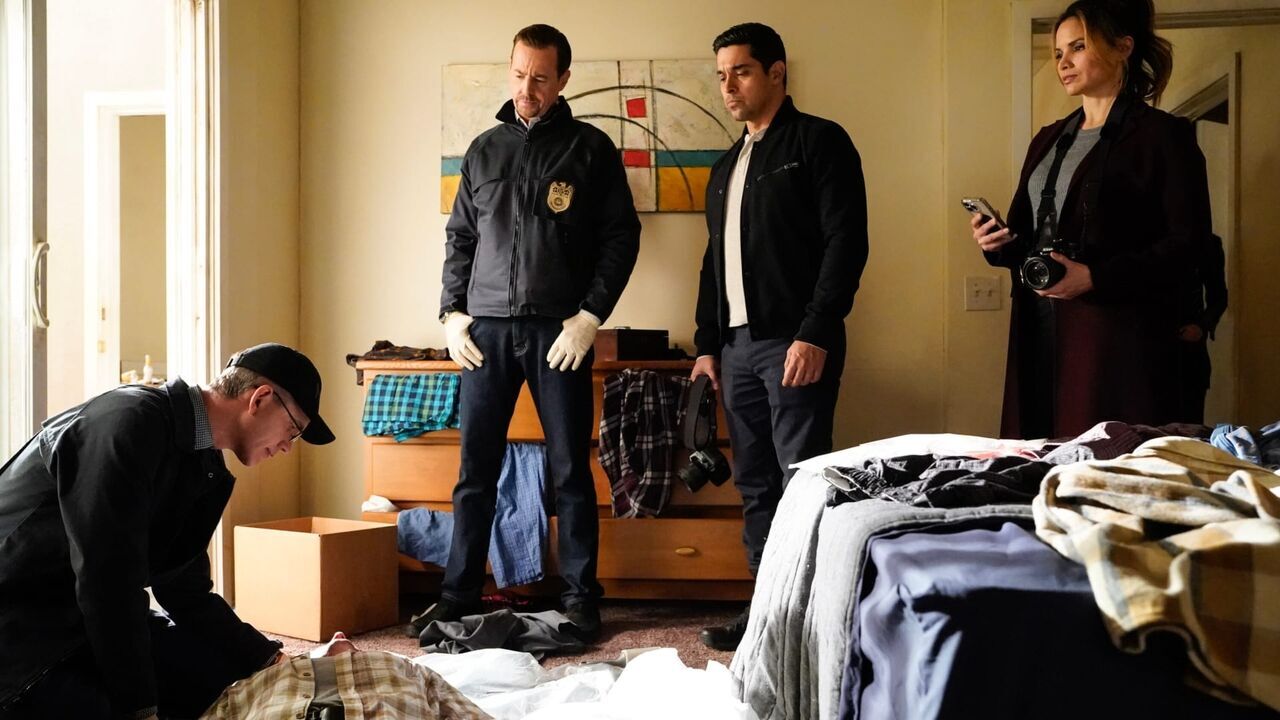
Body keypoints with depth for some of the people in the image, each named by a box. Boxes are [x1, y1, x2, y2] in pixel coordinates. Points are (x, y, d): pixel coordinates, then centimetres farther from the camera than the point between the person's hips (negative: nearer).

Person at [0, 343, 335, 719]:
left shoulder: (206, 467, 4)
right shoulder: (128, 421, -25)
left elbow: (186, 590, 11)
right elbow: (110, 580, -27)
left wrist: (271, 660, 5)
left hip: (97, 616, 9)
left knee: (221, 673, 6)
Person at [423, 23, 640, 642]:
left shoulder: (591, 149, 3)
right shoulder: (484, 149, 13)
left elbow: (622, 236, 0)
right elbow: (460, 237, 16)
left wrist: (589, 316, -8)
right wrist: (452, 313, 5)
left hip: (559, 331, -3)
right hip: (486, 328, 3)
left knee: (570, 471, 2)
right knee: (475, 470, 4)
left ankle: (581, 599, 10)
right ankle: (458, 595, 12)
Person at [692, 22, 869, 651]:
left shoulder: (819, 141, -2)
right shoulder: (726, 166, 21)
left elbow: (846, 242, -11)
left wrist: (815, 334, -18)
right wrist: (707, 344, 16)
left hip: (794, 344, -7)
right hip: (737, 346, 7)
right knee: (755, 485, 9)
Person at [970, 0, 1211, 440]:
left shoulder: (1162, 135, -1)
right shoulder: (1048, 140, 21)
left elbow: (1189, 243, -9)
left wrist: (1096, 278, -18)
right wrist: (998, 242, 0)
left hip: (1117, 337, -6)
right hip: (1040, 331, 6)